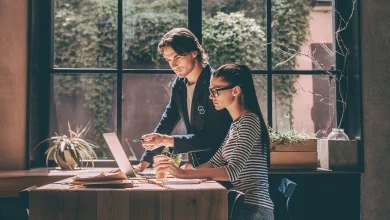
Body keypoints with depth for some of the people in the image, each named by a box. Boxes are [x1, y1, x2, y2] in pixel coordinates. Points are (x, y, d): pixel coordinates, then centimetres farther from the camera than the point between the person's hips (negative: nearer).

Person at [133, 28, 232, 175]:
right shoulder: (179, 85, 6)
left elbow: (212, 139, -22)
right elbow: (165, 124, 10)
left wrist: (166, 140, -26)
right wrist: (143, 164, 3)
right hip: (195, 168, 6)